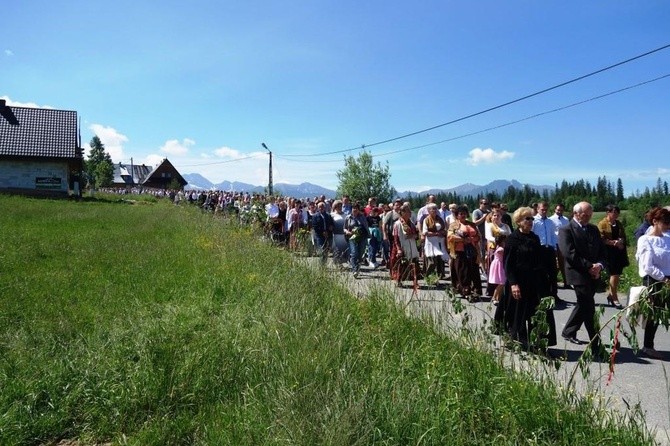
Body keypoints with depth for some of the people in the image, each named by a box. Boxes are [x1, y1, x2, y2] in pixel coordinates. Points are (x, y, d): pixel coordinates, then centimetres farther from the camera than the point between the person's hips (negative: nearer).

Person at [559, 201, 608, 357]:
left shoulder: (593, 229, 14)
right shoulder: (566, 230, -8)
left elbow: (602, 251, 12)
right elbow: (570, 254, -17)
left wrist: (599, 265, -8)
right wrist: (589, 267, -17)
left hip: (594, 274, 8)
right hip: (579, 274, -8)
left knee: (583, 305, 18)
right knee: (589, 310, -8)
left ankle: (569, 332, 35)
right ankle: (596, 346, -4)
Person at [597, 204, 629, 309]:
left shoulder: (619, 224, 15)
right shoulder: (602, 224, -5)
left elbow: (623, 237, 16)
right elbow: (602, 239, -12)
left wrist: (621, 241, -5)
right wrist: (614, 242, -18)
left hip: (619, 252, 6)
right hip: (609, 252, -6)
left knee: (616, 275, 8)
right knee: (614, 275, -7)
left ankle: (611, 295, 24)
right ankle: (615, 299, 0)